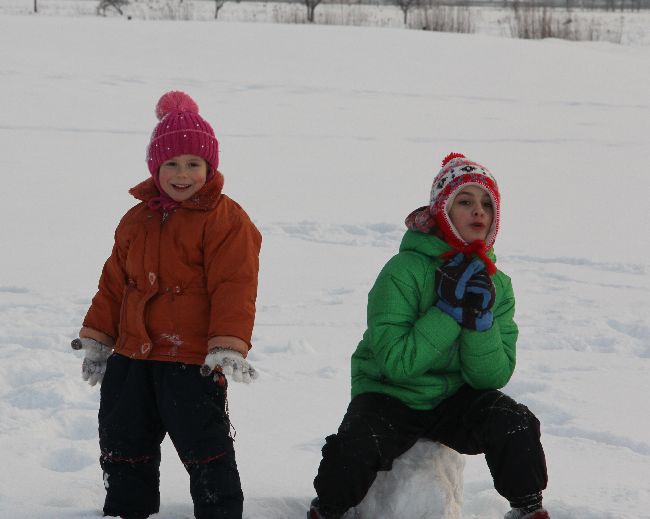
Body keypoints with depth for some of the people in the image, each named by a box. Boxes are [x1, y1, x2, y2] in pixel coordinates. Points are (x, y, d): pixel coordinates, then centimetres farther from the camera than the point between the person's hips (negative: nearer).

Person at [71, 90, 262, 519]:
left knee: (205, 451, -3)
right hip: (131, 359, 7)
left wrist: (228, 347, -25)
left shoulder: (225, 219, -10)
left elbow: (234, 287, -16)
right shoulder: (137, 219, 11)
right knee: (123, 447, 16)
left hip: (193, 362, -7)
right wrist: (97, 338, 15)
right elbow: (115, 282, 17)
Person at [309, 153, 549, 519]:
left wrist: (480, 319, -24)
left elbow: (495, 375, -8)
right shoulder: (403, 271, -16)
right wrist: (450, 311, -27)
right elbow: (396, 362, -24)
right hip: (389, 397, -4)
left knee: (516, 426, -23)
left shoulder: (496, 284, -1)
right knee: (355, 447, -31)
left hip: (455, 399, 4)